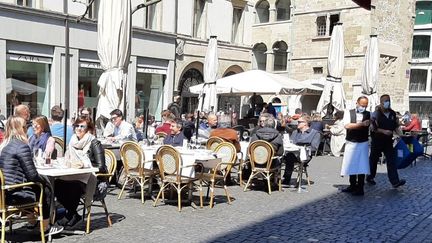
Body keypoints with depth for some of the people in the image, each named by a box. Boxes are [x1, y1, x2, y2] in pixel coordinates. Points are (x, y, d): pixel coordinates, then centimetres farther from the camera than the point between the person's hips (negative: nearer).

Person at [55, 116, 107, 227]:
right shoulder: (72, 141, 12)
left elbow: (100, 166, -15)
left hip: (92, 181, -6)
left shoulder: (94, 143, -7)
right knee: (57, 184, -21)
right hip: (74, 176, 6)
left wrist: (83, 164, -25)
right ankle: (74, 215, -8)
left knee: (73, 186, -33)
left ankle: (70, 215, -7)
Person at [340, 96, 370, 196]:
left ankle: (360, 188, 11)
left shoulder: (369, 114, 2)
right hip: (351, 143, 1)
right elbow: (347, 125, -16)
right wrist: (362, 124, -21)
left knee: (362, 166, 1)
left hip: (363, 143, -1)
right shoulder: (349, 113, -1)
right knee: (351, 165, 10)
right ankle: (352, 186, 25)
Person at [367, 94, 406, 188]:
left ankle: (395, 181, -6)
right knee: (374, 160, 10)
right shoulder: (375, 114, -11)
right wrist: (384, 131, -24)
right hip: (377, 141, -4)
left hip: (388, 141, 4)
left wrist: (401, 135, -2)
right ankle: (370, 177, 28)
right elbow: (373, 128, -16)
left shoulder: (393, 114, 6)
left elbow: (396, 126, 12)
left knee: (391, 160, -3)